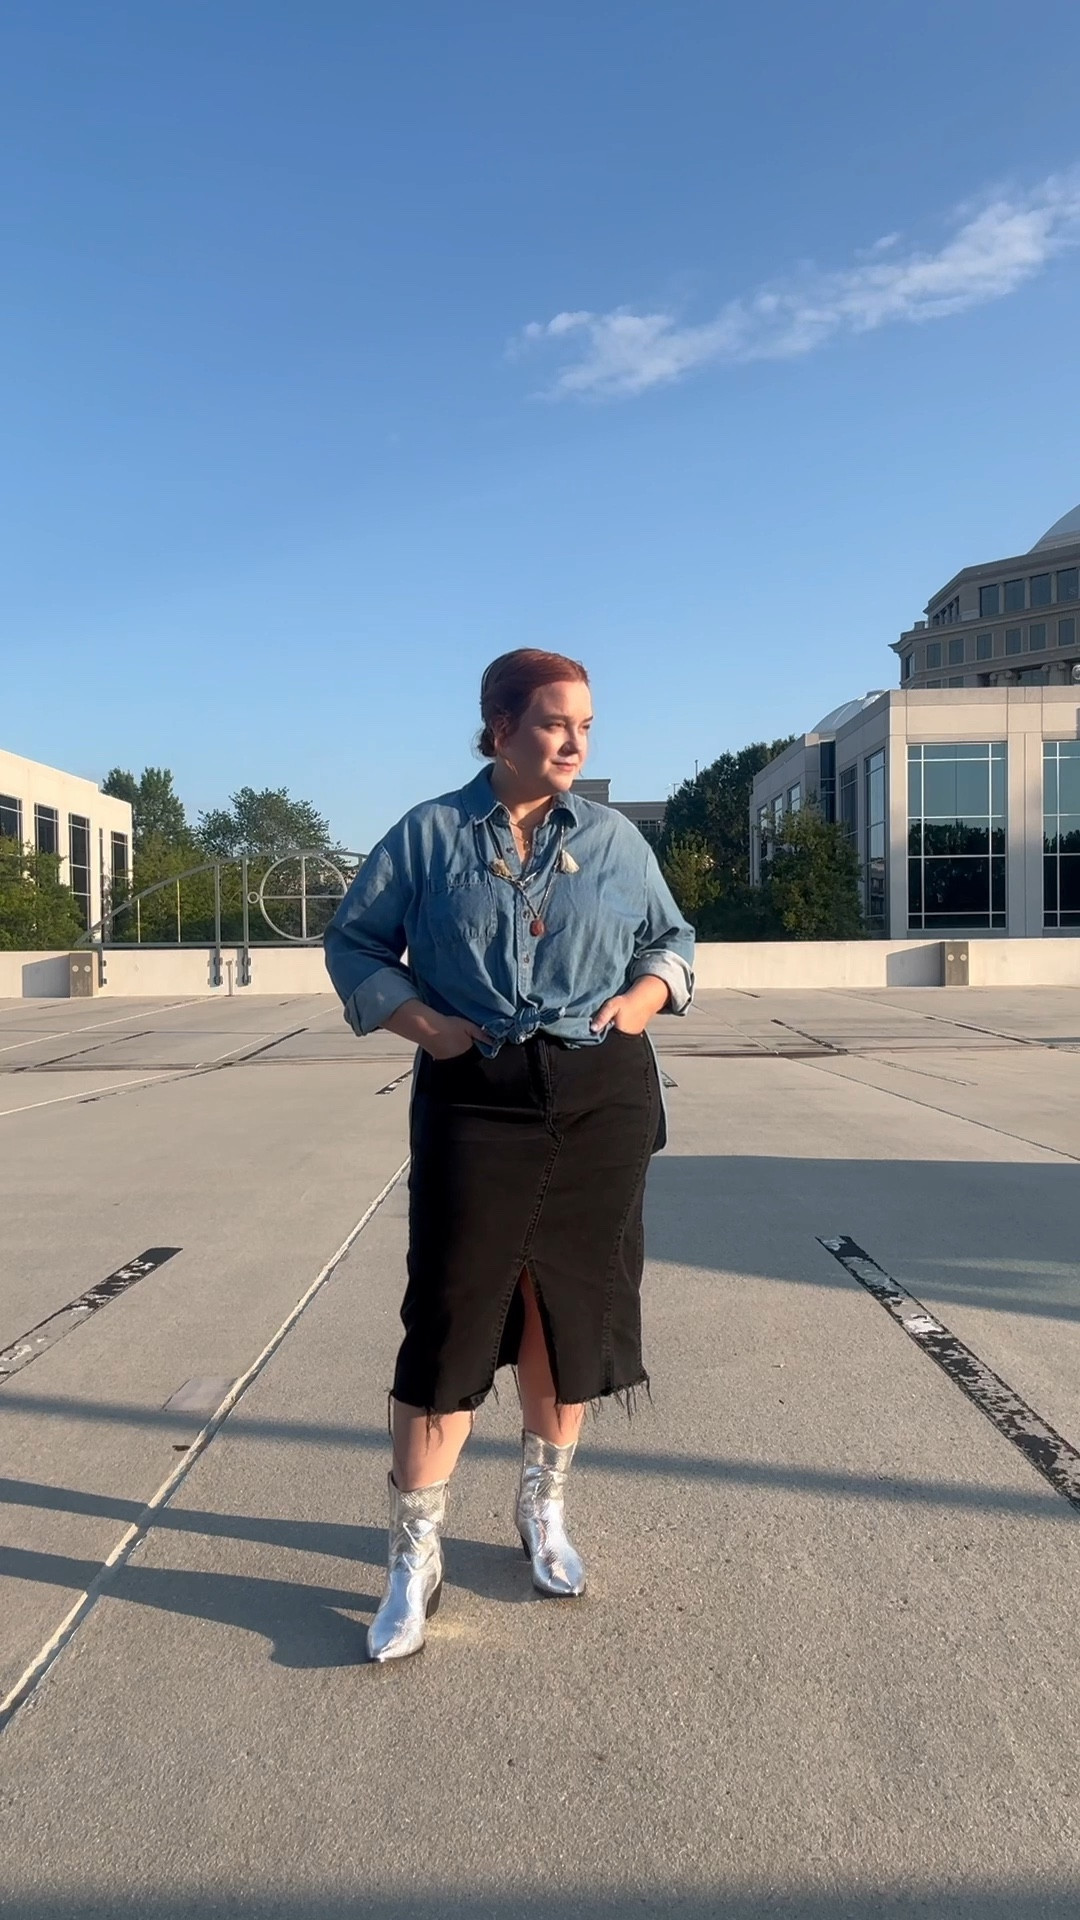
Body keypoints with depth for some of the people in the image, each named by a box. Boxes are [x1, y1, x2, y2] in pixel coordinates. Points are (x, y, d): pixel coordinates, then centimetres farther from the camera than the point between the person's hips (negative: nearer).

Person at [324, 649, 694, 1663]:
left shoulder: (615, 838, 8)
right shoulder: (430, 832, 0)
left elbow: (671, 939, 17)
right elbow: (354, 939, 5)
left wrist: (644, 996, -3)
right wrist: (421, 1020, -9)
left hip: (601, 1097, 3)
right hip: (474, 1098, -2)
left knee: (571, 1306, 11)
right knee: (449, 1316, -4)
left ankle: (543, 1512, 33)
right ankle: (415, 1556, 12)